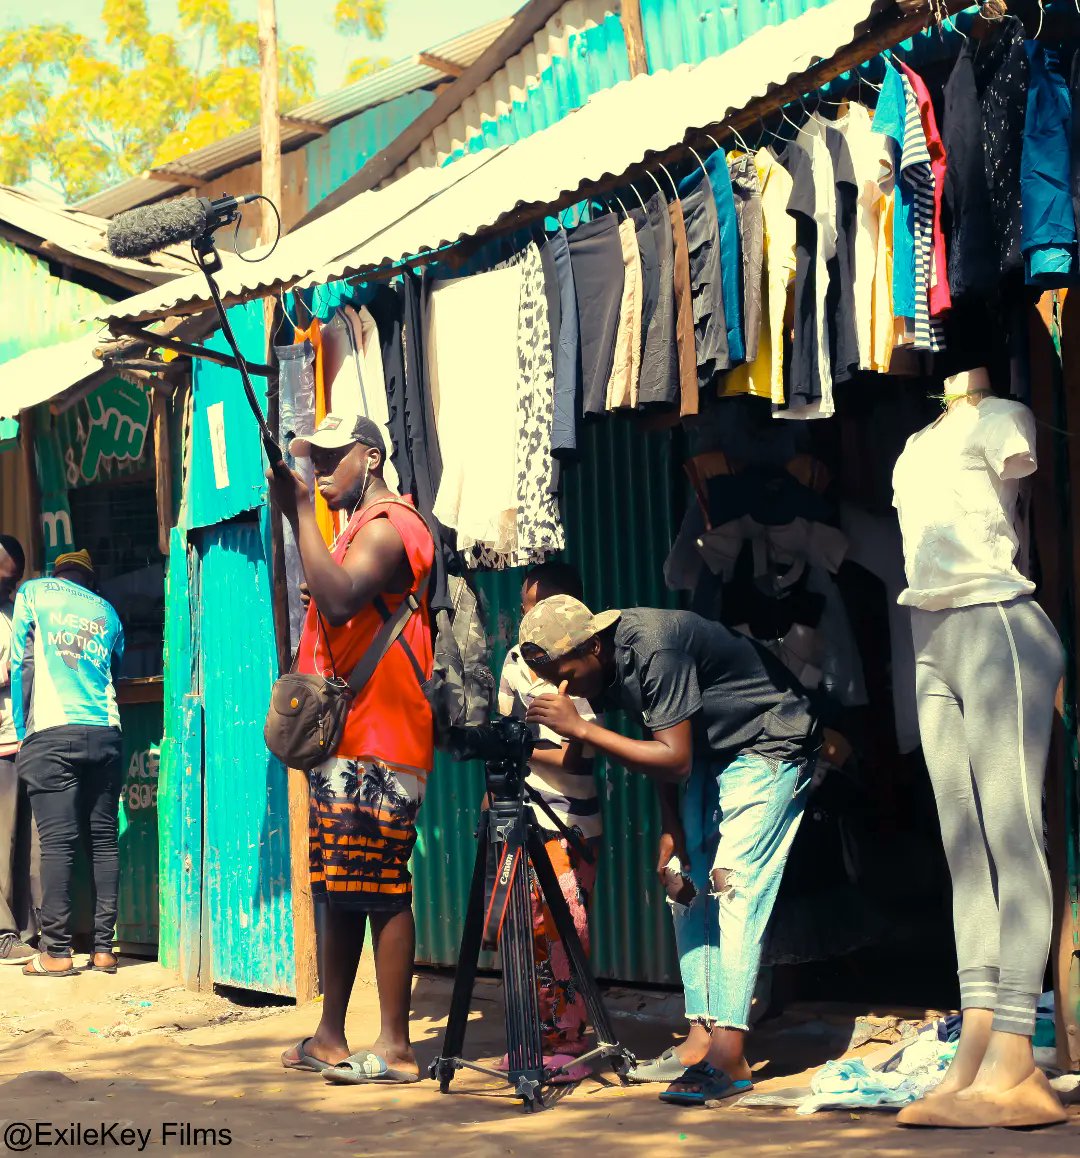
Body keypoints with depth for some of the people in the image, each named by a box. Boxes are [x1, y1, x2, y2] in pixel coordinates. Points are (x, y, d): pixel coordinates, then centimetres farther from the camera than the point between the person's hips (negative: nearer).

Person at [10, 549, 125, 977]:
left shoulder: (33, 593, 12)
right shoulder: (107, 611, 20)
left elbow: (21, 664, 8)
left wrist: (22, 731, 12)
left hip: (51, 733, -3)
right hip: (104, 733, 3)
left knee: (57, 843, -6)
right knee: (104, 841, 5)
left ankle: (56, 952, -7)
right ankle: (103, 948, 3)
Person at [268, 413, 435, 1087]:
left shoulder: (387, 526, -11)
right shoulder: (362, 527, 22)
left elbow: (338, 600, -28)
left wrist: (300, 511, -23)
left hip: (377, 749, -11)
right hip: (346, 744, 11)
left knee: (381, 891, -9)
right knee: (341, 892, 13)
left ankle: (396, 1049, -7)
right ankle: (330, 1038, 20)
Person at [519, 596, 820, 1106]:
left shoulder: (654, 650, -31)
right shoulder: (612, 666, -4)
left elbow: (675, 759, -32)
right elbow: (659, 747, 5)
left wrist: (580, 728, -33)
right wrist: (672, 836, 0)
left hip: (770, 747, -10)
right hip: (709, 749, 10)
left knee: (735, 886, -18)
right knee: (686, 885, 4)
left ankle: (728, 1058, -22)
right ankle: (701, 1035, 7)